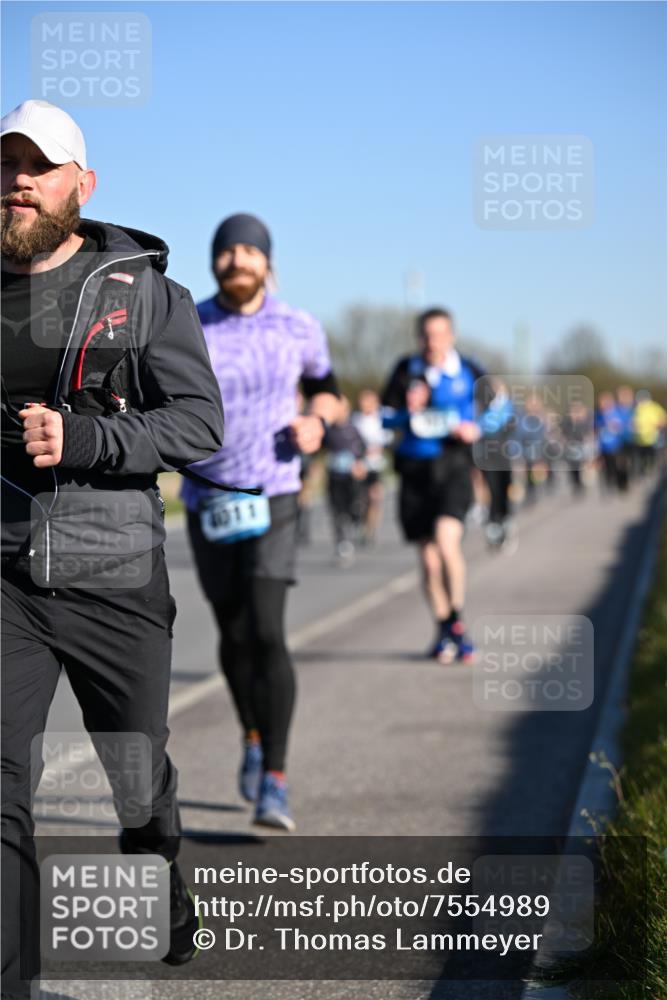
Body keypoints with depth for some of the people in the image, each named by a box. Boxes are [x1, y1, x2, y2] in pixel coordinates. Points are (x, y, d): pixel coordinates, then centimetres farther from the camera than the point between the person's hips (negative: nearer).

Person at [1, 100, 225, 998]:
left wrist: (84, 439, -19)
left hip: (117, 577, -1)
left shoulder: (142, 290, 0)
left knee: (140, 770, 15)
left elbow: (200, 420, -7)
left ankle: (163, 908, 42)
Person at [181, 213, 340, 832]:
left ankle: (274, 782, -12)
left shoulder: (299, 330, 1)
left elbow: (325, 387, 18)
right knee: (234, 635, 12)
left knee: (266, 633, -15)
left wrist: (317, 420, -4)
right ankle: (252, 736, 41)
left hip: (272, 498, -1)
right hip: (208, 502, 1)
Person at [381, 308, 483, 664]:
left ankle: (456, 620, -6)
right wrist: (408, 412, -13)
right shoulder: (406, 370, 4)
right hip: (415, 471, 2)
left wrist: (476, 429, -5)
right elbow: (386, 417, 7)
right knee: (428, 558, 6)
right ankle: (444, 631, 22)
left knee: (447, 541, -23)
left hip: (453, 467, -2)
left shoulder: (467, 371, 1)